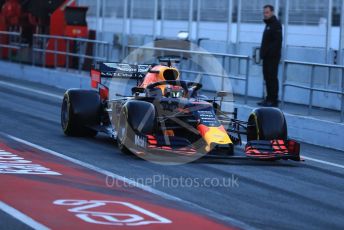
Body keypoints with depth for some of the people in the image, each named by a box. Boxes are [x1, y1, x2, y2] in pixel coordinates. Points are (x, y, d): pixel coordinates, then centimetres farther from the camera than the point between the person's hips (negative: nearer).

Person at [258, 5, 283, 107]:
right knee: (267, 77, 11)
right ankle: (269, 99, 16)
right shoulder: (268, 24, 19)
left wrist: (270, 52, -22)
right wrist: (263, 53, 16)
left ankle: (273, 100, -8)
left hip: (273, 57, -10)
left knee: (272, 78, -9)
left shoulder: (276, 24, -10)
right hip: (267, 57, 10)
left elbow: (277, 41, -19)